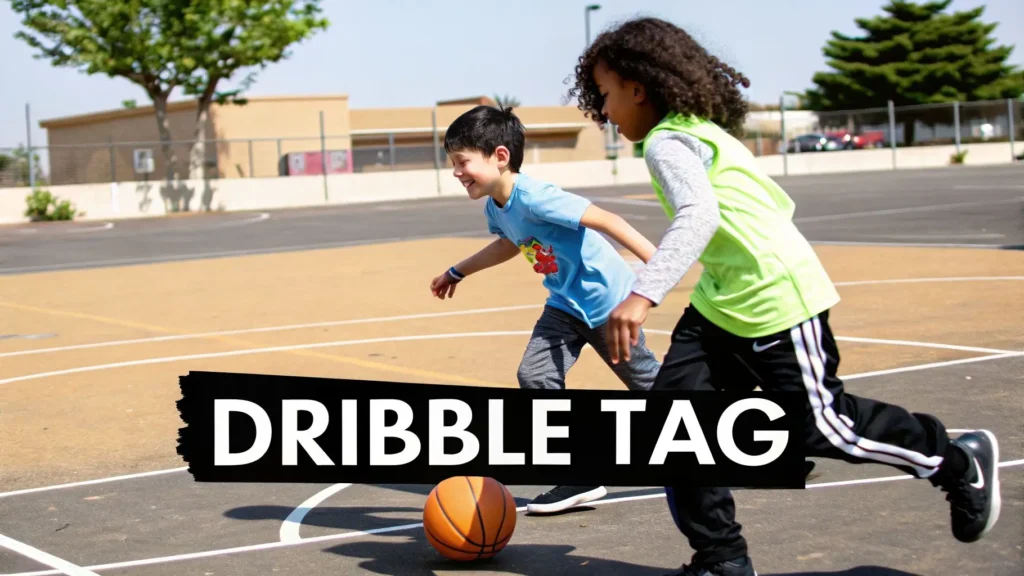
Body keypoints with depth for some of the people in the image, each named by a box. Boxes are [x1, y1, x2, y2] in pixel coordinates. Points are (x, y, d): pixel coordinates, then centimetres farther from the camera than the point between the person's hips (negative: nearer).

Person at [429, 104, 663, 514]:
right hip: (565, 304, 8)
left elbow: (605, 220, -34)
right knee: (535, 375, -8)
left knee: (646, 380, 8)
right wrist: (458, 273, 33)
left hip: (606, 299, -8)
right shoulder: (495, 207, -1)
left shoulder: (534, 197, -30)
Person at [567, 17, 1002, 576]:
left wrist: (642, 295, -45)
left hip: (773, 301, -10)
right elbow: (779, 201, 20)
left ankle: (960, 462, 22)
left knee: (819, 427, 1)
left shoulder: (668, 142, -16)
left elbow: (699, 215, -36)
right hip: (720, 305, 10)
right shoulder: (701, 131, 14)